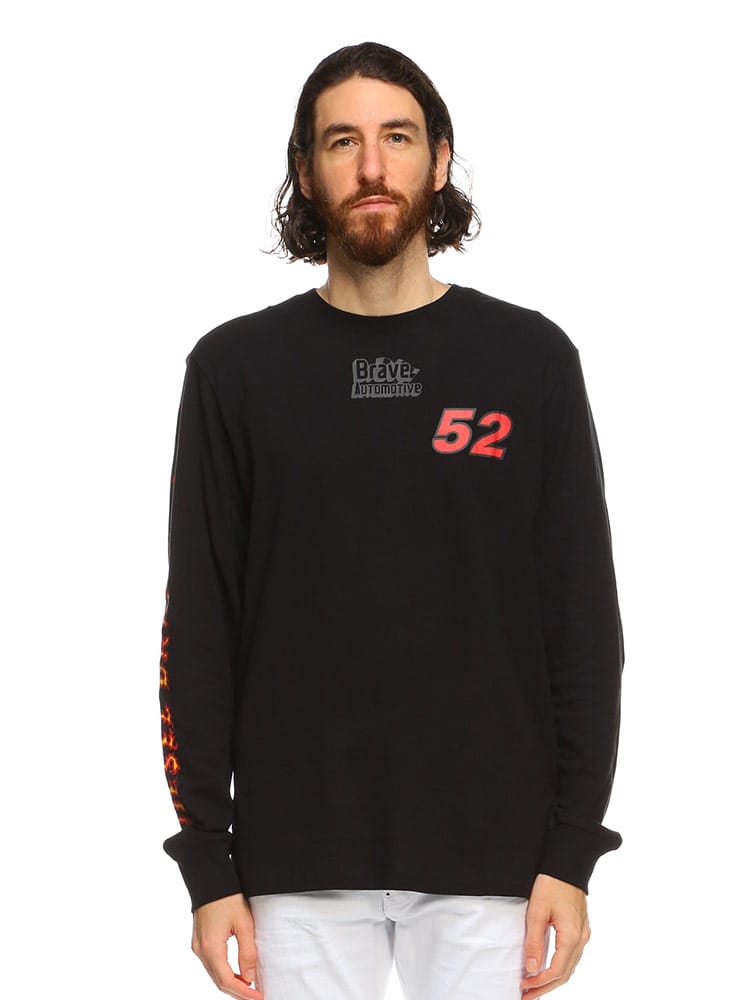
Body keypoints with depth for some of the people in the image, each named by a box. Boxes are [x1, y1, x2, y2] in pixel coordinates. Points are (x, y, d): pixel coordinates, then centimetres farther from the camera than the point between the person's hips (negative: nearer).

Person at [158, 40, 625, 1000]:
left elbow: (584, 623, 2)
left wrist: (572, 850, -3)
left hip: (489, 858, 0)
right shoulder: (236, 369, 2)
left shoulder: (531, 359, 2)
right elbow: (199, 631, 2)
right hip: (298, 861, 0)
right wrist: (207, 864, -2)